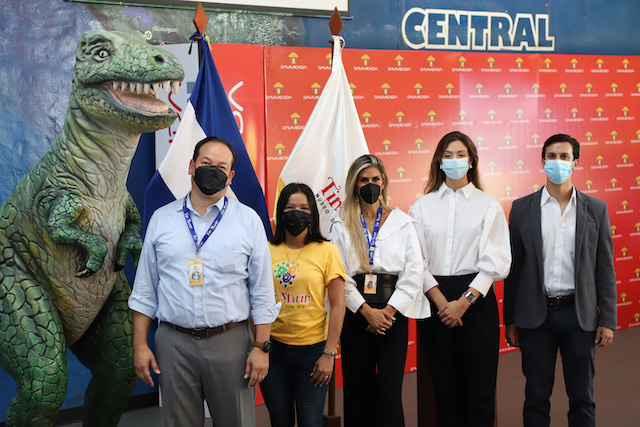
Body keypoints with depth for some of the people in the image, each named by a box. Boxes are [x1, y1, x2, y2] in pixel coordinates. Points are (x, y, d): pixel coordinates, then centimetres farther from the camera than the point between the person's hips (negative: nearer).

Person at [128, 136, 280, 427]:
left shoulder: (248, 220, 3)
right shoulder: (161, 218, 8)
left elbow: (262, 291, 2)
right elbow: (145, 288, 9)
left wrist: (262, 346, -3)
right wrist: (140, 344, 3)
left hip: (231, 341, -1)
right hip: (174, 343, 1)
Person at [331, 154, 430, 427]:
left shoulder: (402, 223, 7)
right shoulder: (342, 227, 6)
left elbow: (413, 272, 0)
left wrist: (389, 311, -10)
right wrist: (367, 311, -11)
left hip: (393, 314, -1)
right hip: (356, 314, 1)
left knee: (389, 392, -4)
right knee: (358, 390, 6)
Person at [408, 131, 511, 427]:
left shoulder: (488, 206, 3)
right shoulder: (422, 207, 8)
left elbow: (495, 261, -3)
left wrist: (464, 302, -12)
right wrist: (441, 301, -9)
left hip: (476, 297, -1)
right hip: (434, 298, 2)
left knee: (479, 383, -1)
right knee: (444, 382, 6)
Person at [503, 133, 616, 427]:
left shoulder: (596, 209, 2)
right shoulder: (522, 208, 1)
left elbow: (605, 270, 3)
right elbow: (513, 268, 3)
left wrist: (608, 320, -2)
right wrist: (510, 320, 3)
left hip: (579, 314, 0)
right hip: (536, 315, 0)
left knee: (582, 398, 10)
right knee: (536, 397, 10)